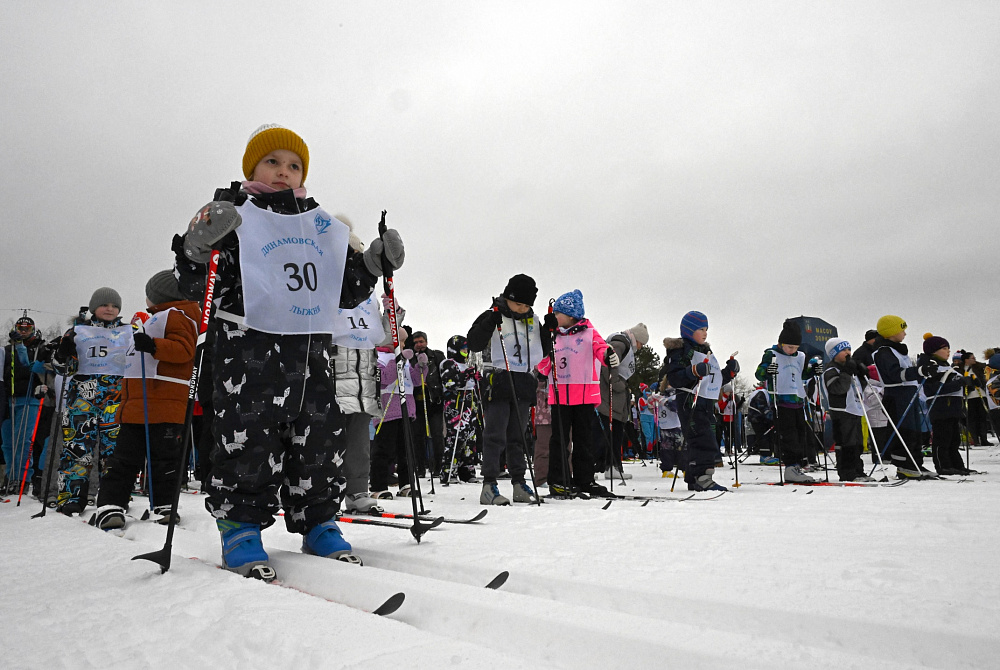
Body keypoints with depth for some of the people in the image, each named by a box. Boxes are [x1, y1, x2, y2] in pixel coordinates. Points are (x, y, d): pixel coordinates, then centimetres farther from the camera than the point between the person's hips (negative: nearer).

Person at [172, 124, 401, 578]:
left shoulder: (323, 226, 20)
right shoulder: (232, 217, 5)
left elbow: (344, 292, 22)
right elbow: (197, 287, -1)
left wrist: (374, 264, 7)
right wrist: (199, 246, -20)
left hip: (312, 350, 5)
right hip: (250, 347, -4)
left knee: (320, 437, 6)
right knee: (248, 438, -6)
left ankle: (319, 524, 19)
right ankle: (240, 527, 10)